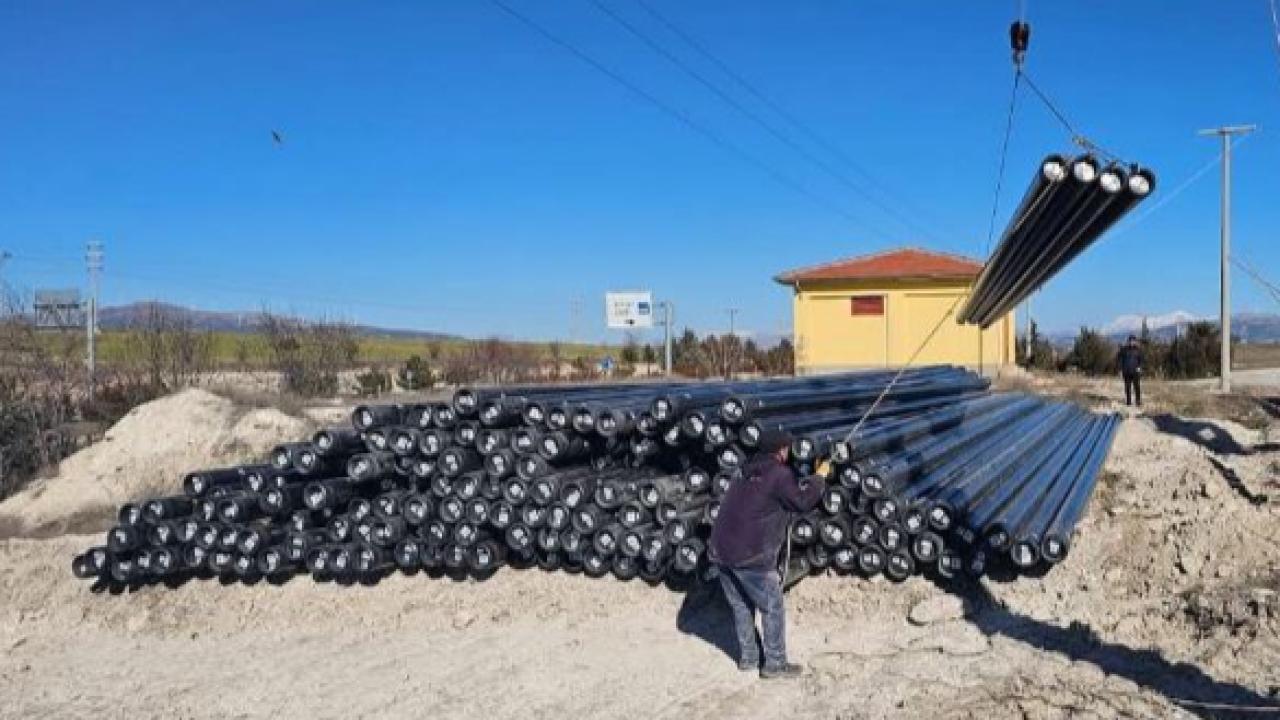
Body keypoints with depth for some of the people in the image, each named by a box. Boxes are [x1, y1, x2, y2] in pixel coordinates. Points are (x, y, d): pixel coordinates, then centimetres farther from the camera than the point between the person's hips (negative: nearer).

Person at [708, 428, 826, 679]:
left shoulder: (749, 474, 16)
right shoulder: (779, 474, -8)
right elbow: (802, 502, -6)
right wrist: (819, 480, 9)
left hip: (720, 550, 8)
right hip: (750, 555, -8)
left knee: (741, 605, 20)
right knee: (772, 607, 5)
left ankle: (747, 658, 28)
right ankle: (775, 663, 9)